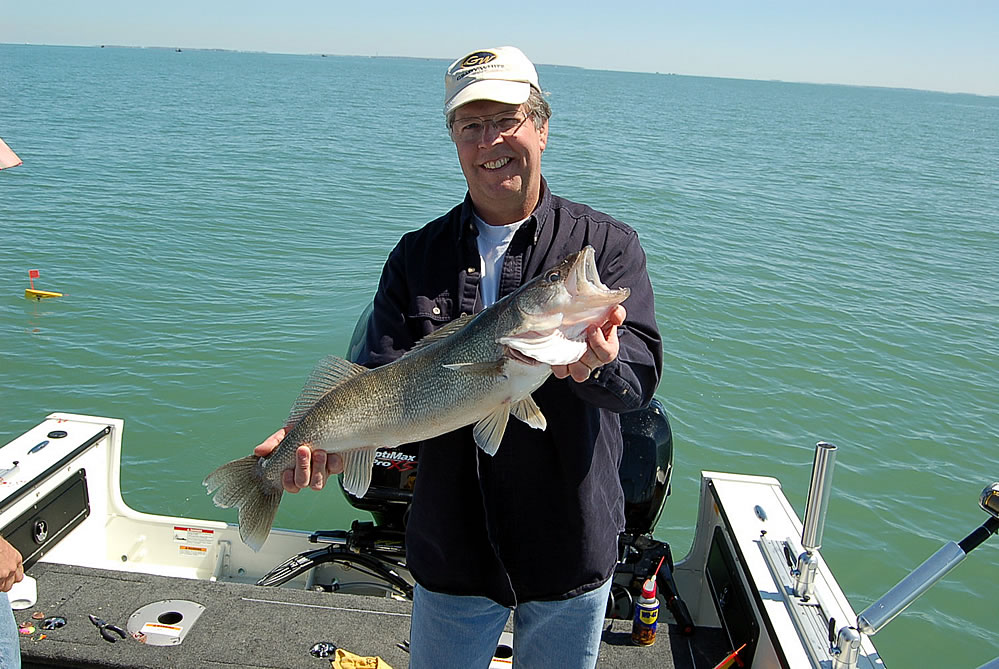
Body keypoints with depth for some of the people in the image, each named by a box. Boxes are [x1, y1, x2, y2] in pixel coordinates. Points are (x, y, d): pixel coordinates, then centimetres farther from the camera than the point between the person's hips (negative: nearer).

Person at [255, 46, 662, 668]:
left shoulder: (606, 244, -6)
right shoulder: (417, 256, 0)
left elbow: (641, 373, -18)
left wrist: (596, 365, -41)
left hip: (572, 545, -1)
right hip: (451, 551, 1)